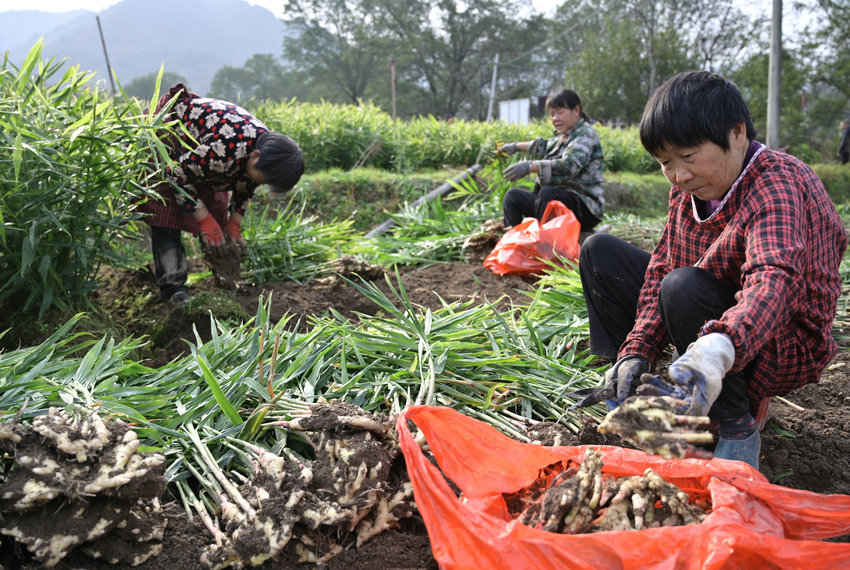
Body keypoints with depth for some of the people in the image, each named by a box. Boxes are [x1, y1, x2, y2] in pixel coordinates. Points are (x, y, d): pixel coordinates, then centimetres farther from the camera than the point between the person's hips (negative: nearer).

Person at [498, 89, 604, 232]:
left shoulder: (586, 135, -10)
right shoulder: (562, 136, 18)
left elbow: (568, 166, -27)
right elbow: (545, 147, 42)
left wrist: (530, 167, -32)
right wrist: (517, 146, 44)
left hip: (583, 207, -9)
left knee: (547, 193, -37)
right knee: (513, 196, 3)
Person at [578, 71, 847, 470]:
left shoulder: (778, 186, -26)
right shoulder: (687, 187, -2)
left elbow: (774, 280, -44)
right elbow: (661, 267, -2)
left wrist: (715, 352, -63)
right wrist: (637, 351, -15)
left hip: (785, 345, -8)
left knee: (683, 288, -37)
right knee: (599, 252, 4)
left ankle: (737, 430, -18)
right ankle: (631, 386, 4)